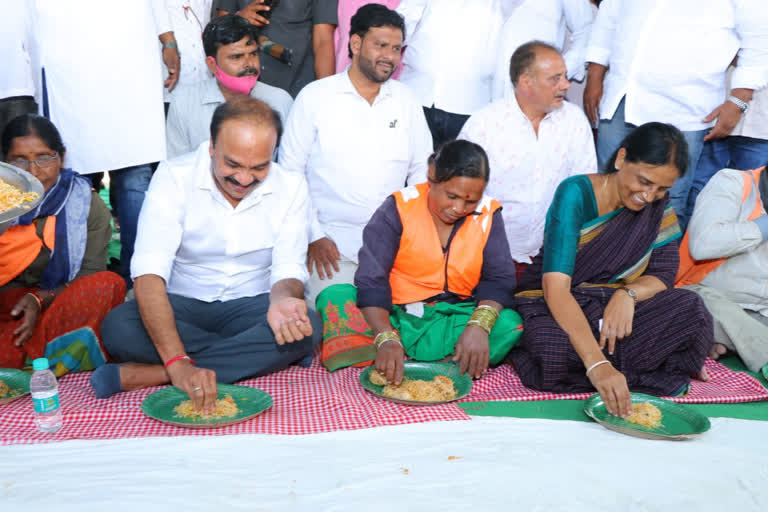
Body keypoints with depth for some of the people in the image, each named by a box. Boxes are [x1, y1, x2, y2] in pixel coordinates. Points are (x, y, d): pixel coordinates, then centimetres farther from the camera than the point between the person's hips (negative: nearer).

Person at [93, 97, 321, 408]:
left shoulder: (291, 187, -8)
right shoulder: (174, 178, -15)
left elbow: (289, 269, -8)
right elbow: (149, 273, -26)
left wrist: (282, 301, -36)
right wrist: (177, 362, -39)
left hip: (249, 306, 1)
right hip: (181, 305, -1)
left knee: (308, 328, -31)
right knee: (118, 328, -31)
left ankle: (143, 374, -27)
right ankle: (261, 357, -19)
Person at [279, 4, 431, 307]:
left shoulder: (406, 101, 10)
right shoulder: (314, 97, 0)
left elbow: (422, 169, 13)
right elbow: (290, 172, 0)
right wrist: (314, 236, -7)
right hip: (331, 242, -3)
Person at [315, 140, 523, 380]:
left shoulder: (488, 216, 0)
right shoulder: (398, 209, -9)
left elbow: (499, 279, -6)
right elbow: (371, 279, -17)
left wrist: (479, 325, -28)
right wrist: (386, 339, -34)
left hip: (453, 320, 2)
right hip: (393, 316, -2)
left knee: (510, 324, -28)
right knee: (333, 298, -26)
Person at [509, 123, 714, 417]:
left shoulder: (660, 207, -2)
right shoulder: (576, 194, -20)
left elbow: (662, 276, 0)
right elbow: (555, 287, -30)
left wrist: (628, 294, -26)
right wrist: (597, 364, -42)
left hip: (614, 307, 4)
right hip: (553, 307, -3)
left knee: (691, 310, -24)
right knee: (556, 354, -38)